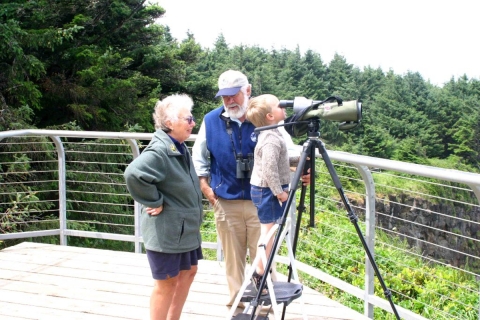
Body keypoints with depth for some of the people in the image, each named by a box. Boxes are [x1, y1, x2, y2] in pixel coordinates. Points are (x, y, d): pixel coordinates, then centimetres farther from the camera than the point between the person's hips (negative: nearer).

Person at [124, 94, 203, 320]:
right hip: (165, 231, -10)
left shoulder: (180, 148, 6)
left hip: (185, 228, 10)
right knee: (167, 282, 2)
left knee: (188, 272, 21)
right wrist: (155, 202, -27)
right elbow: (133, 174, -40)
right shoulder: (159, 151, -24)